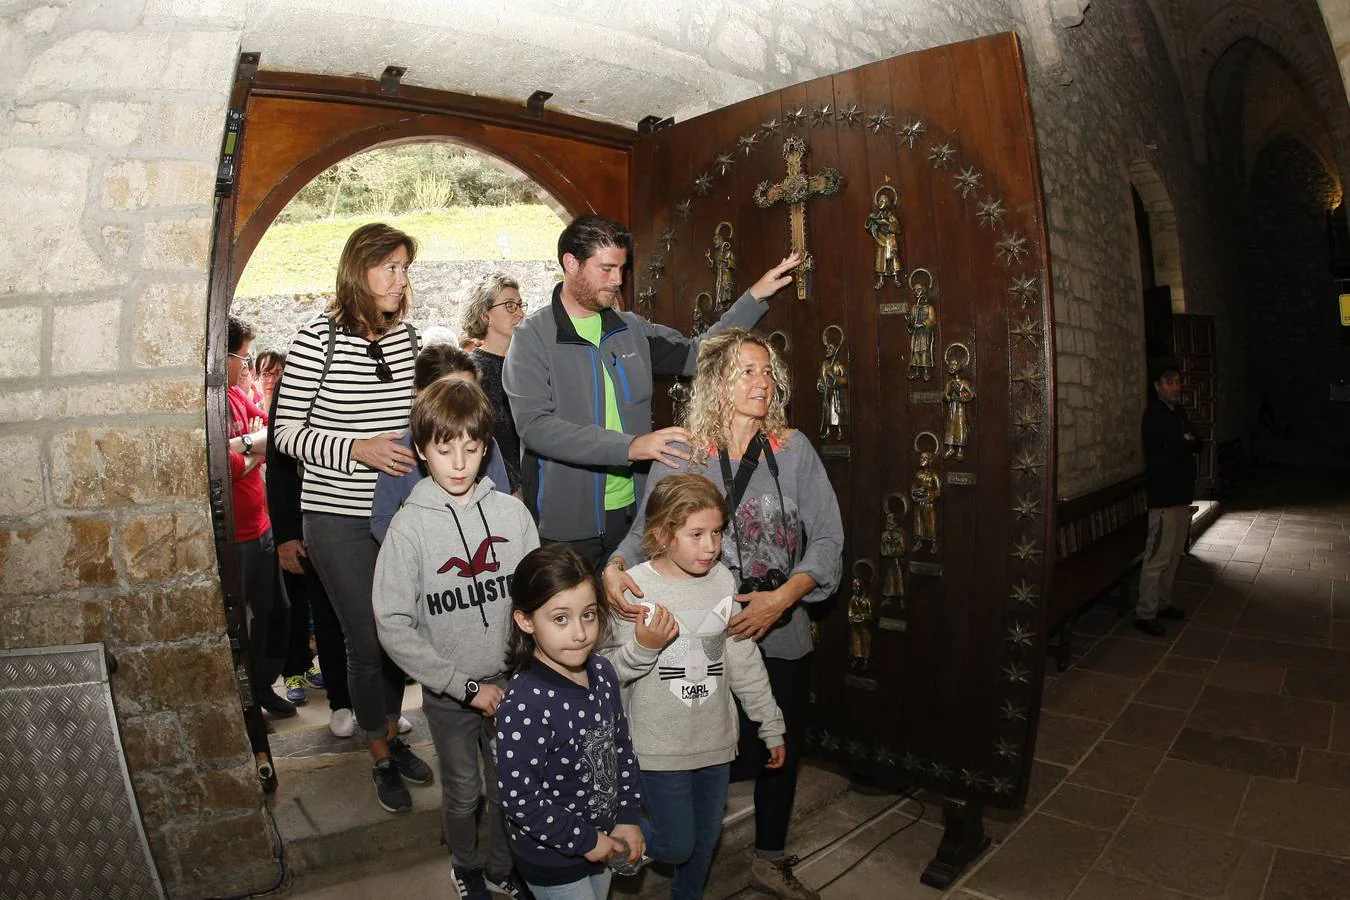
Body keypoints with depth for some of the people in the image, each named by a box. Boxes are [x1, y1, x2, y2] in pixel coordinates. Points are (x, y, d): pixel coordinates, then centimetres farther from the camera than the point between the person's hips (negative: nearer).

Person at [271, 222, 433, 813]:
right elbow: (288, 432, -9)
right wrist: (358, 450, -21)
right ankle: (381, 761, 26)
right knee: (367, 643, 4)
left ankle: (393, 736, 38)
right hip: (339, 517, -4)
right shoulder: (319, 338, -10)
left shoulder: (407, 338, 5)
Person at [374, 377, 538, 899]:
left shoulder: (512, 513, -7)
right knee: (462, 792, 17)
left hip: (510, 683, 2)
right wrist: (467, 685, -15)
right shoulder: (409, 527, -13)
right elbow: (394, 627, -13)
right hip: (447, 694, -1)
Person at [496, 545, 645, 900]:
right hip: (552, 859, -6)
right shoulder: (524, 704, -30)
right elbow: (518, 796, -26)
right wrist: (584, 839, -18)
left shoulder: (602, 673, -8)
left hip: (603, 839, 7)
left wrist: (627, 818, 0)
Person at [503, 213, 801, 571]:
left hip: (631, 510, 5)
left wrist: (754, 297, 7)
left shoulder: (633, 329, 8)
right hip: (565, 520, -4)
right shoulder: (532, 337, -9)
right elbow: (534, 426, -21)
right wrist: (630, 446, -29)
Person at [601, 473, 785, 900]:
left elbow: (744, 661, 4)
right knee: (676, 846, 6)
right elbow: (610, 670, -12)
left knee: (706, 839, 20)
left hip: (715, 740, 4)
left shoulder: (723, 581, -5)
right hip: (660, 747, -4)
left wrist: (771, 726, 9)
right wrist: (643, 647, -31)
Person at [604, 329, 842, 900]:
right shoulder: (679, 456, -5)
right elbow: (646, 532, -5)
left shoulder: (794, 451, -4)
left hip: (780, 636, 2)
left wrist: (781, 597, -19)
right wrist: (615, 568, -26)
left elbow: (828, 541, -5)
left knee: (781, 751, 16)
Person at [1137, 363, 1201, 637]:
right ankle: (1145, 614, -3)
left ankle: (1162, 603, 25)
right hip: (1164, 495, -9)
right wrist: (1188, 443, 0)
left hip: (1181, 493, 9)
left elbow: (1196, 444, 9)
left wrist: (1186, 442, -11)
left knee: (1174, 554, 14)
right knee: (1158, 556, -8)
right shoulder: (1155, 414, -13)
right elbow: (1178, 447, -20)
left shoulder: (1178, 412, 15)